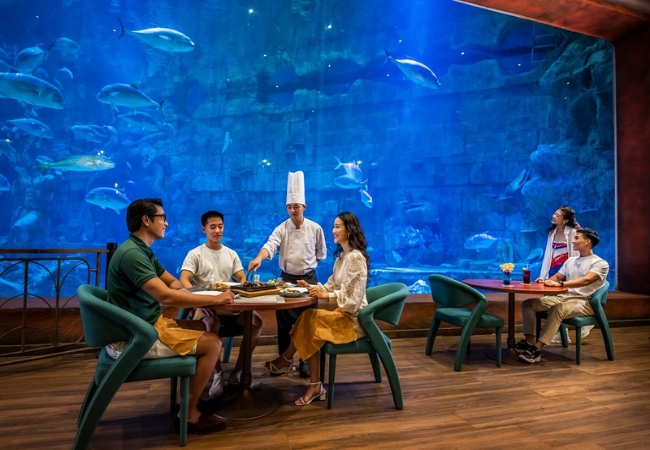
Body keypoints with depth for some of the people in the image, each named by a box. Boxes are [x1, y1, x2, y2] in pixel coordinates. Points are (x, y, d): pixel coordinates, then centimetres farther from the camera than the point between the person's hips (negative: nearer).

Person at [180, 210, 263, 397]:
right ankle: (218, 374, -18)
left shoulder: (232, 254, 14)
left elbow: (242, 279, 8)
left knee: (256, 321, -20)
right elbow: (184, 281, -12)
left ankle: (237, 373, -8)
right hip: (205, 305, -4)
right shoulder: (195, 254, 1)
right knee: (212, 324, -38)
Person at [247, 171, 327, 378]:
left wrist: (306, 265, 2)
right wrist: (259, 258, -41)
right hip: (286, 279, 1)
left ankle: (306, 361, 18)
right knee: (284, 321, 7)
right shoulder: (282, 228, -5)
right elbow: (270, 245, -23)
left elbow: (321, 254, 6)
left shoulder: (315, 229, -5)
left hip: (308, 279, -1)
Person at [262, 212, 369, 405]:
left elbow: (352, 298, -22)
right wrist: (312, 287, -3)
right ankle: (315, 386, -8)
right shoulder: (342, 255, 13)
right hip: (344, 314, 9)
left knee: (309, 318, -18)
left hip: (353, 319, -8)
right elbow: (331, 286, 12)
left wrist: (325, 296, -23)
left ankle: (286, 359, 5)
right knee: (311, 328, -13)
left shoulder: (356, 257, -18)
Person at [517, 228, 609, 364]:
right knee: (529, 303, -8)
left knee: (558, 309, -39)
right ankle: (529, 342, -13)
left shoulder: (600, 263, -5)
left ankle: (536, 350, -38)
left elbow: (586, 280, -23)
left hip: (584, 302, -8)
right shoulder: (571, 260, 19)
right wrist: (545, 282, -3)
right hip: (563, 297, 8)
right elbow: (557, 276, 22)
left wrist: (560, 284, -35)